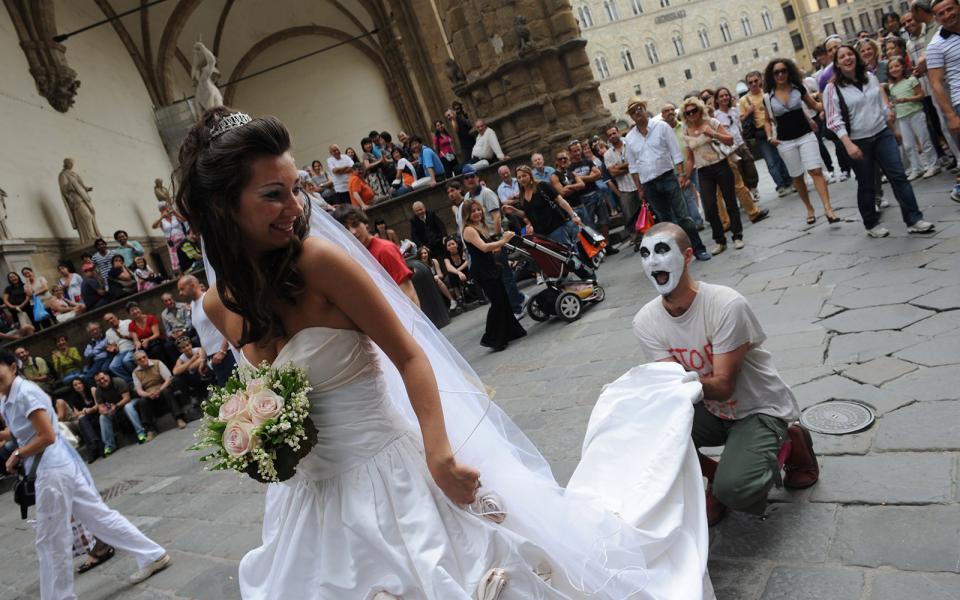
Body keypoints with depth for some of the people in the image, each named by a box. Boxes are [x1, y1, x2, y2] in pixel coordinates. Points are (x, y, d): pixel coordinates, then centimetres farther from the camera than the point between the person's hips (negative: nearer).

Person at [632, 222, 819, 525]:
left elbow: (723, 386, -26)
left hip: (761, 408, -4)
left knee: (734, 490, -26)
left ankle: (790, 442, 6)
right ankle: (715, 474, 6)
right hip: (711, 410, 5)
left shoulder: (727, 305, -26)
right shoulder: (645, 322, -12)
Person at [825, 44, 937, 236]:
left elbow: (881, 98, 22)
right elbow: (834, 120, -14)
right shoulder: (832, 89, -10)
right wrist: (848, 144, -23)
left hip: (882, 134, 4)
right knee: (866, 185, 6)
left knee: (898, 176, -2)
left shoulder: (870, 77, 7)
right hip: (858, 141, -4)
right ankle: (871, 225, 22)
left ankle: (914, 220, 3)